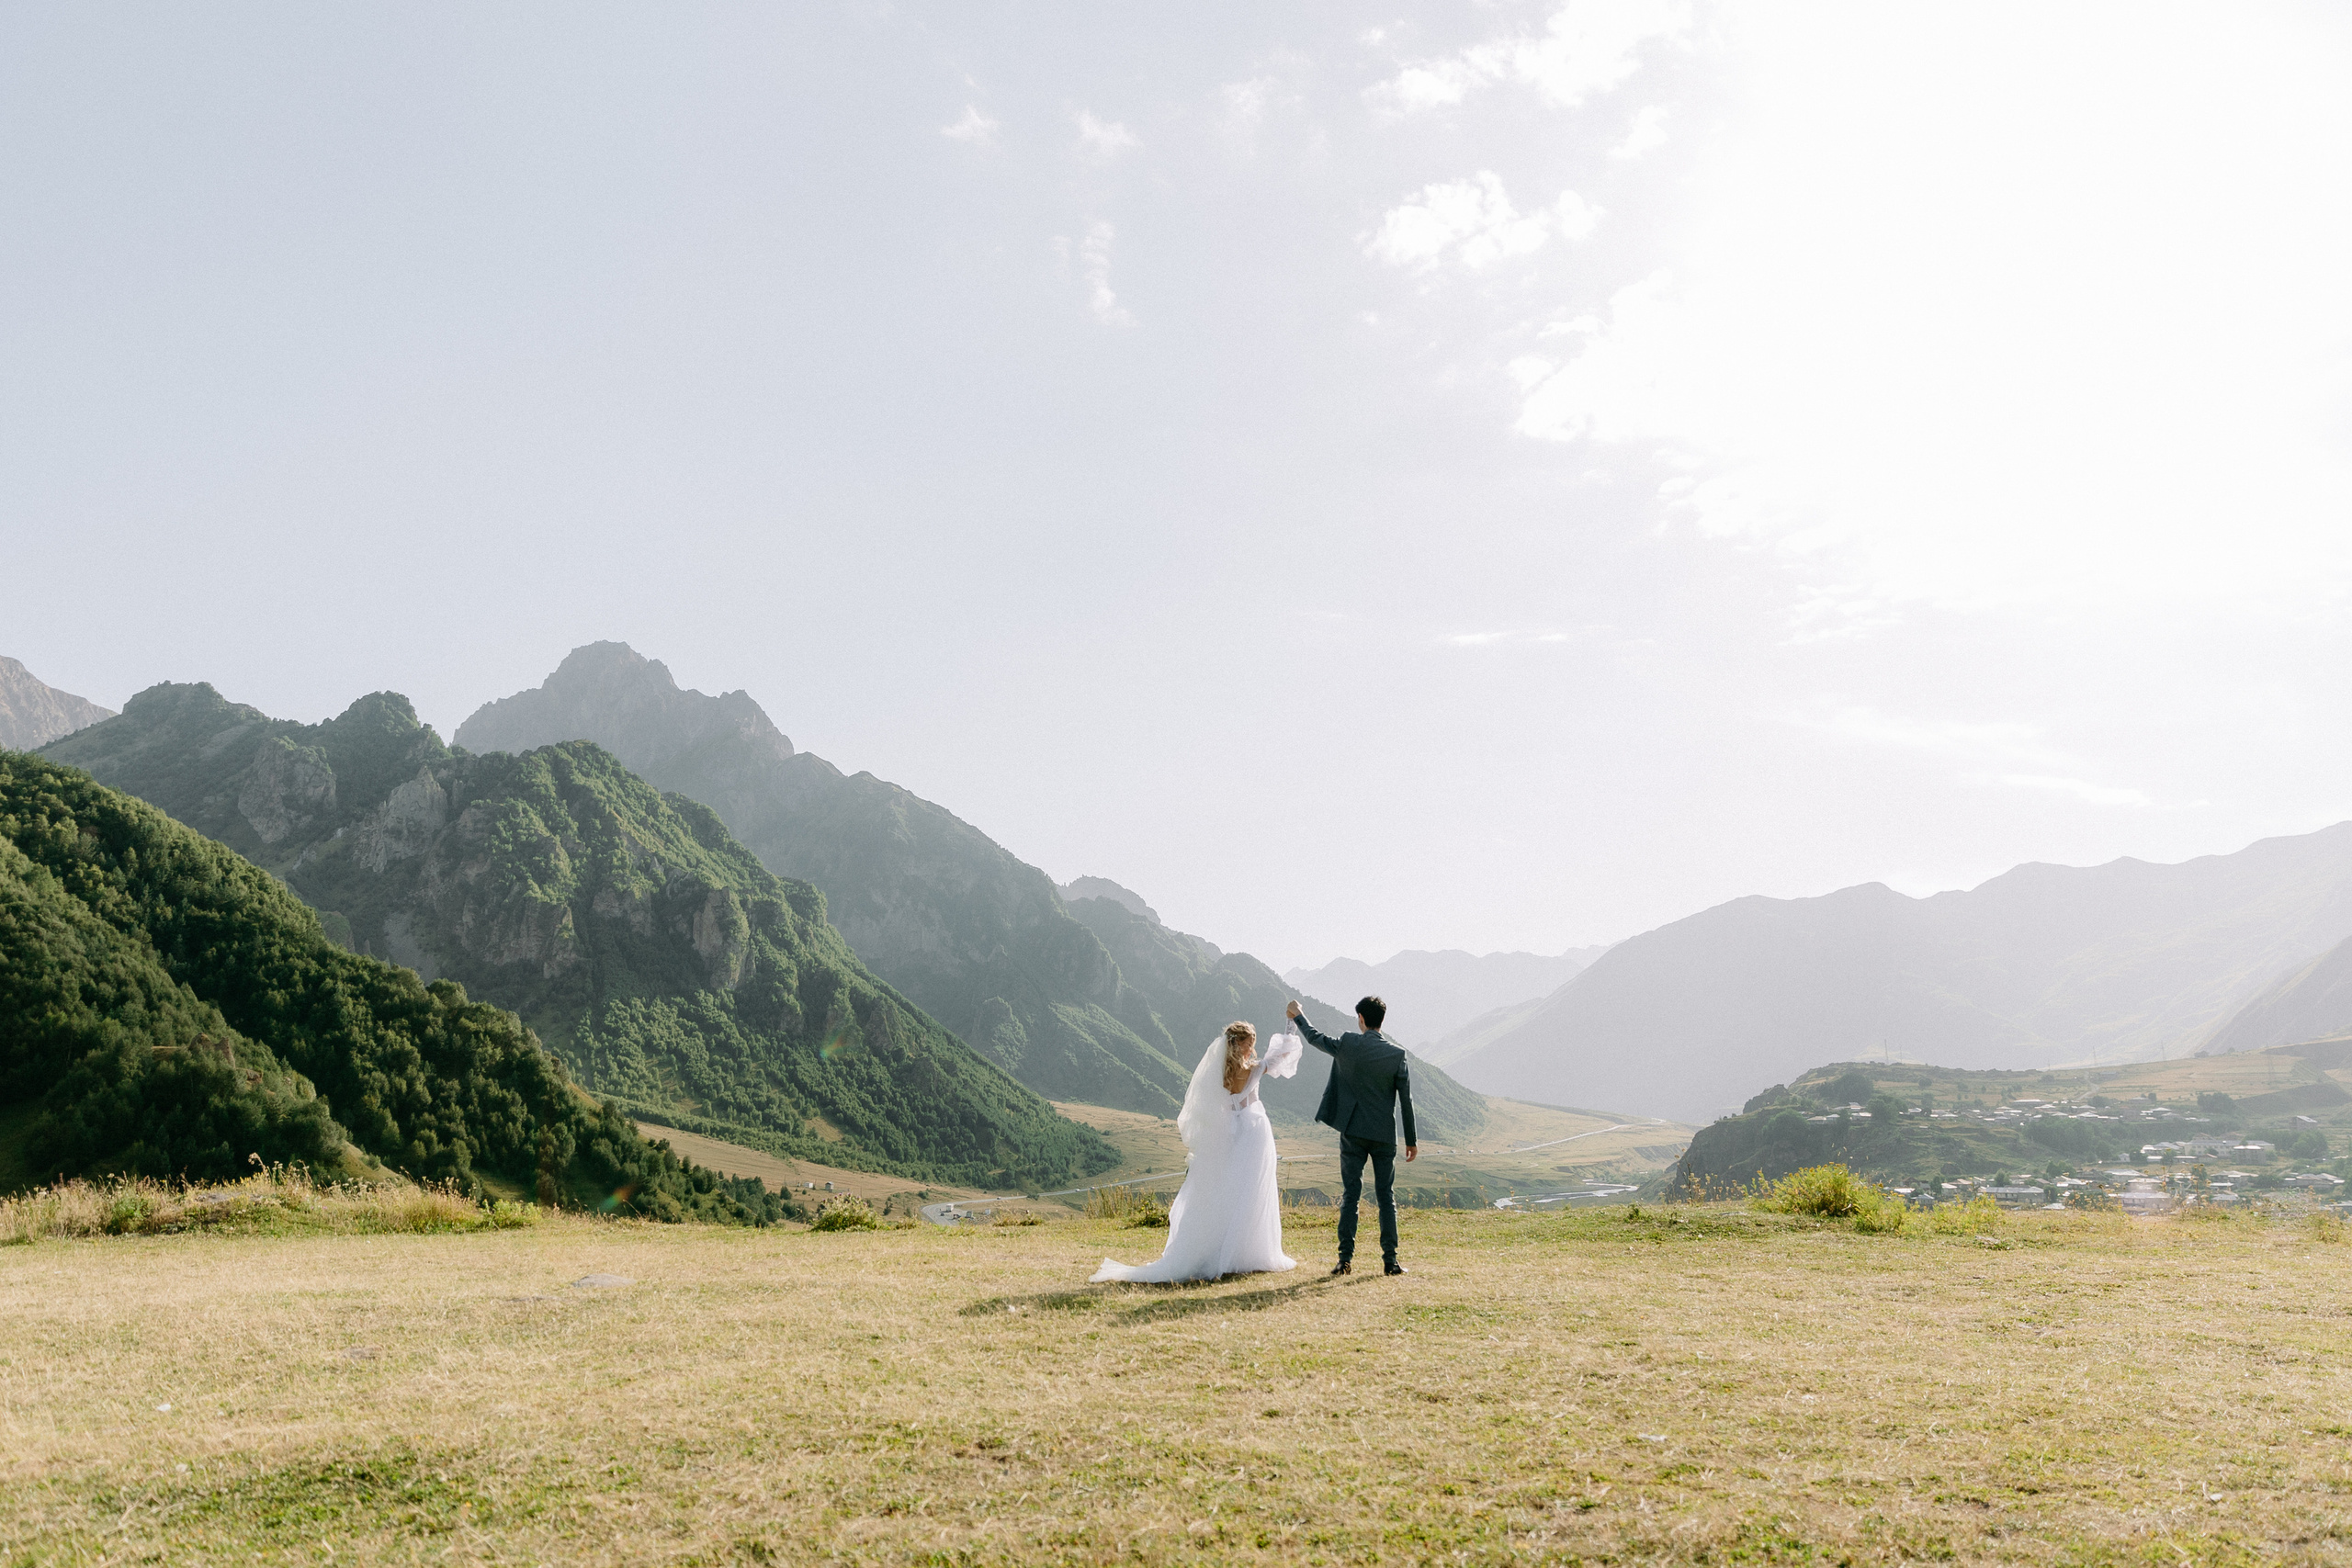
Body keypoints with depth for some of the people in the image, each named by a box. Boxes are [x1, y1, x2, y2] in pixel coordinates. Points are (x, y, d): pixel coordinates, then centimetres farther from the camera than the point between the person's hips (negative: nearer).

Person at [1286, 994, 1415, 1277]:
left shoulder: (1347, 1045, -7)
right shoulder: (1398, 1054, -5)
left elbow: (1315, 1038, 12)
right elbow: (1406, 1100, -2)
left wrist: (1298, 1016, 31)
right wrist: (1411, 1140, 6)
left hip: (1353, 1133, 0)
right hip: (1385, 1136, 0)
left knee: (1350, 1195, 5)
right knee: (1386, 1197, 8)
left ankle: (1346, 1258, 1)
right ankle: (1390, 1260, 5)